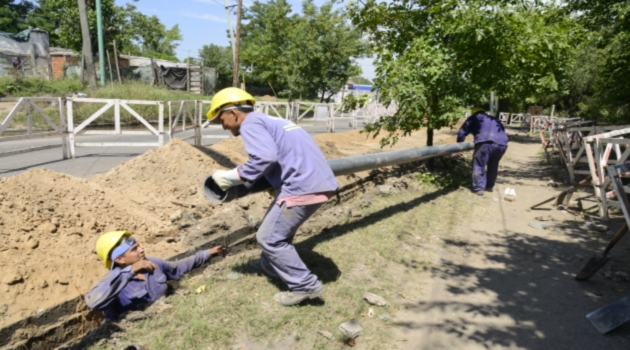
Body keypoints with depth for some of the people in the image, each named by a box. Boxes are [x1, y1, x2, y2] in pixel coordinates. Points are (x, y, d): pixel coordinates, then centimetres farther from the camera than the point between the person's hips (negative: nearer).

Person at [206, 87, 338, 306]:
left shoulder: (250, 124, -5)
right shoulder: (268, 121, 24)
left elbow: (265, 157, -21)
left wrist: (233, 177, -10)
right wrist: (276, 184, 27)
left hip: (303, 185, -10)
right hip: (317, 181, 10)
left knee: (269, 237, 1)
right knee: (279, 229, 26)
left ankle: (305, 286, 6)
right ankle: (269, 265, 45)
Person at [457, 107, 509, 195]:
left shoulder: (474, 118, 24)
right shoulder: (495, 120, 38)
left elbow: (462, 132, 20)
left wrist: (460, 144, 33)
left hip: (485, 143, -5)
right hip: (502, 144, 5)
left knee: (478, 165, 7)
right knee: (493, 165, 23)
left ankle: (479, 188, 5)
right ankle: (489, 186, 34)